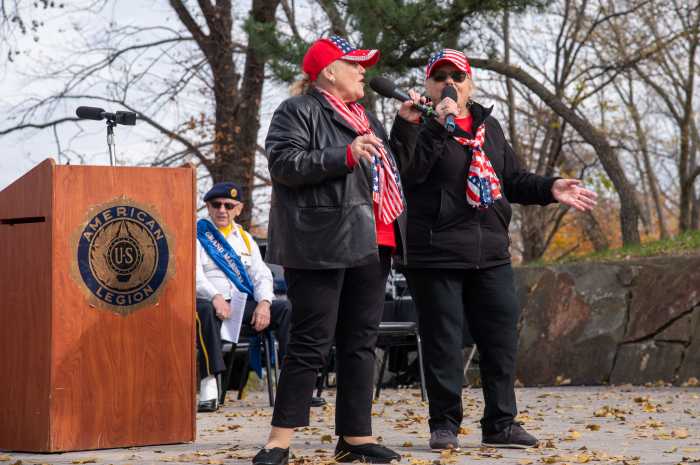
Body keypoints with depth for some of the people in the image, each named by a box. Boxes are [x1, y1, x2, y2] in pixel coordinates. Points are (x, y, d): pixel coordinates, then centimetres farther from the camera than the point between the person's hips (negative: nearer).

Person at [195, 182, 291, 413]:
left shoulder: (244, 238, 22)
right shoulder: (197, 235, 7)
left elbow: (261, 274, 13)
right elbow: (194, 274, -9)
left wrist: (264, 303, -9)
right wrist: (216, 297, -28)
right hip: (210, 302, -5)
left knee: (287, 308, -18)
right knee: (205, 310, -40)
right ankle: (209, 387, -43)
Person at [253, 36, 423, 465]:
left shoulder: (366, 118, 23)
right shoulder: (298, 112, -3)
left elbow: (391, 169, 29)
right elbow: (283, 163, -17)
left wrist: (406, 127, 17)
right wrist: (345, 155, -24)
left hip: (371, 245, 8)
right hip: (322, 247, -8)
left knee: (361, 342, 9)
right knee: (312, 344, -10)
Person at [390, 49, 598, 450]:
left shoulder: (489, 126, 18)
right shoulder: (415, 125, -1)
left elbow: (513, 180, 22)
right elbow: (409, 172, -19)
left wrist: (550, 189, 6)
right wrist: (437, 126, -24)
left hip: (491, 254, 6)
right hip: (435, 255, -5)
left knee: (502, 340, 5)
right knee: (443, 342, -1)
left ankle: (501, 423, 15)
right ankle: (445, 424, 10)